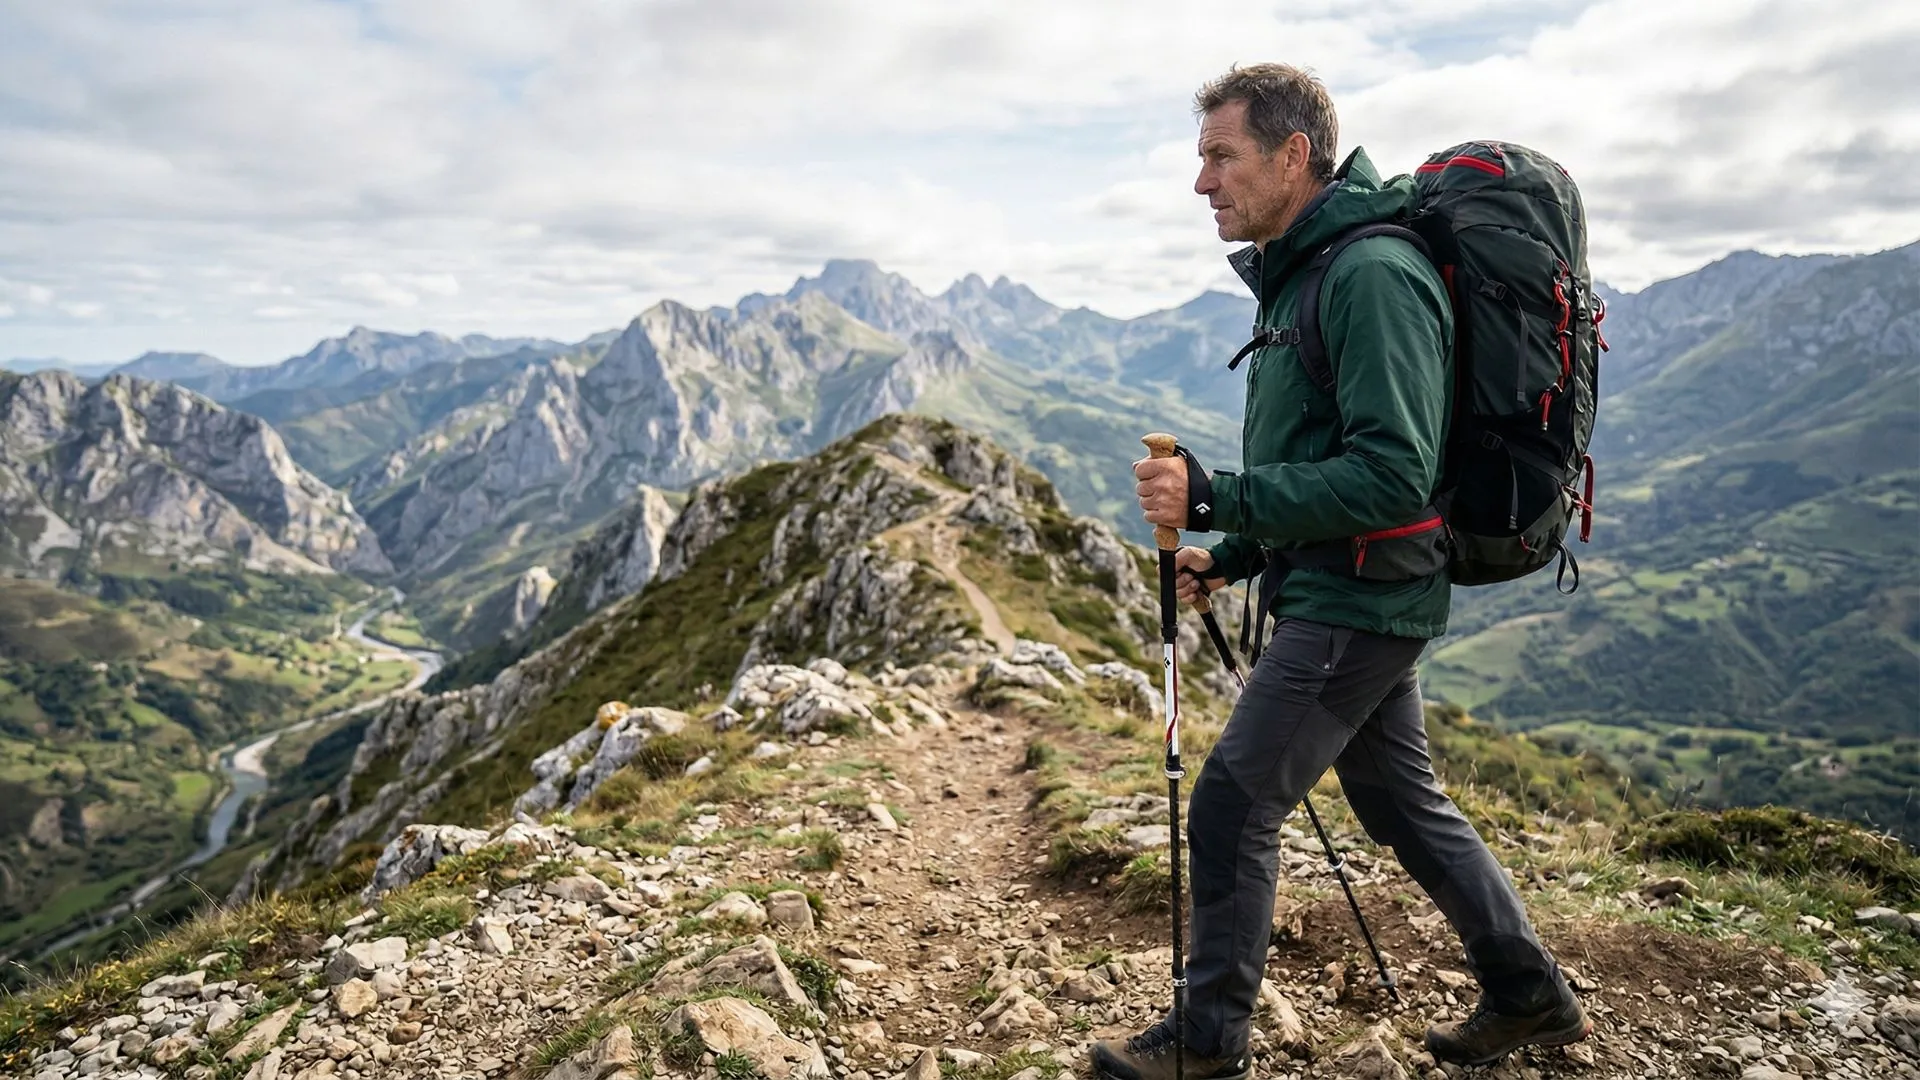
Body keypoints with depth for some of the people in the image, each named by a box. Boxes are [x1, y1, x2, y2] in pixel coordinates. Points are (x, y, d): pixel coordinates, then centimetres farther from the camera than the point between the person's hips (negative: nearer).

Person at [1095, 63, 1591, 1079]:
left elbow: (1390, 478, -26)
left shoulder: (1373, 273, -18)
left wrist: (1214, 499, -26)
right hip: (1344, 600, 10)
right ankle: (1530, 994, 35)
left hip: (1358, 602, -10)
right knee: (1404, 803, 19)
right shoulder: (1303, 272, 14)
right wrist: (1231, 556, 12)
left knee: (1230, 806, -2)